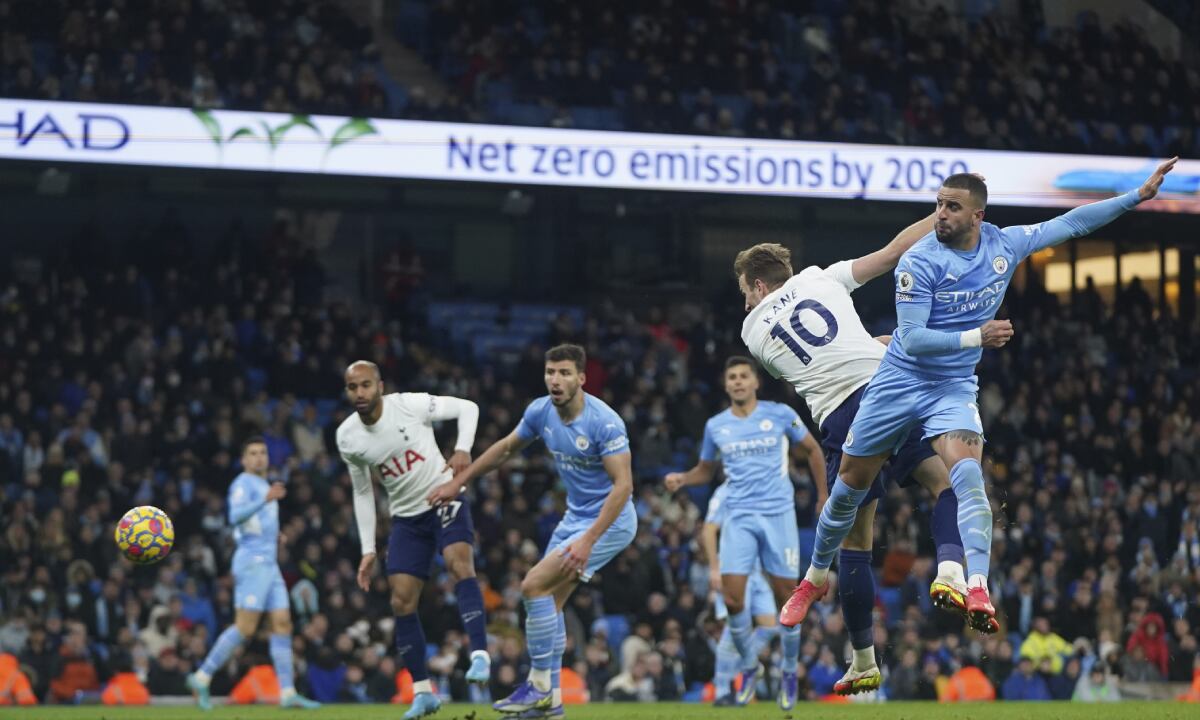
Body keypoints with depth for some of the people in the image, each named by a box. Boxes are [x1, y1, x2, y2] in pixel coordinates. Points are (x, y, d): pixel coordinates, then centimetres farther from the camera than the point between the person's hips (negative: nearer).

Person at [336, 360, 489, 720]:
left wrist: (462, 449, -21)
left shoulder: (410, 405, -16)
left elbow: (467, 408, -4)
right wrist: (368, 551, 7)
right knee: (401, 603, -3)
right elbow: (362, 493, 9)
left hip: (444, 499, -4)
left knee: (459, 562, -31)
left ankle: (480, 655, -36)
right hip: (406, 518, 4)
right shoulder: (347, 437, -3)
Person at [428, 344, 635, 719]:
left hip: (609, 520, -8)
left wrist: (588, 540, -33)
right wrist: (457, 483, 18)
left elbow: (623, 485, -27)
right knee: (550, 600, 6)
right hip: (575, 516, 8)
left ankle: (540, 685, -7)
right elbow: (506, 448, 16)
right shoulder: (540, 411, -3)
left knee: (534, 585, -16)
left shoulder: (604, 423, -25)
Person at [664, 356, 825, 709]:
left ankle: (789, 672, 18)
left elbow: (812, 450, 11)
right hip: (739, 517, 2)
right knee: (732, 597, -10)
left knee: (786, 597, -1)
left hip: (779, 514, -2)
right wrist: (682, 479, -2)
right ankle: (750, 665, 12)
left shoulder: (780, 415, -1)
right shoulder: (715, 426, 6)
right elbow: (705, 470, 19)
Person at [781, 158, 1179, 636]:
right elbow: (912, 338, -20)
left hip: (954, 388, 1)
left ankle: (977, 592, -36)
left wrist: (1139, 195, 2)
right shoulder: (919, 261, -17)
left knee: (968, 474, -26)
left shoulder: (1004, 245, -4)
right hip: (900, 381, -1)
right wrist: (976, 336, -31)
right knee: (849, 487, 7)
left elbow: (1071, 223, 5)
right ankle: (815, 579, 31)